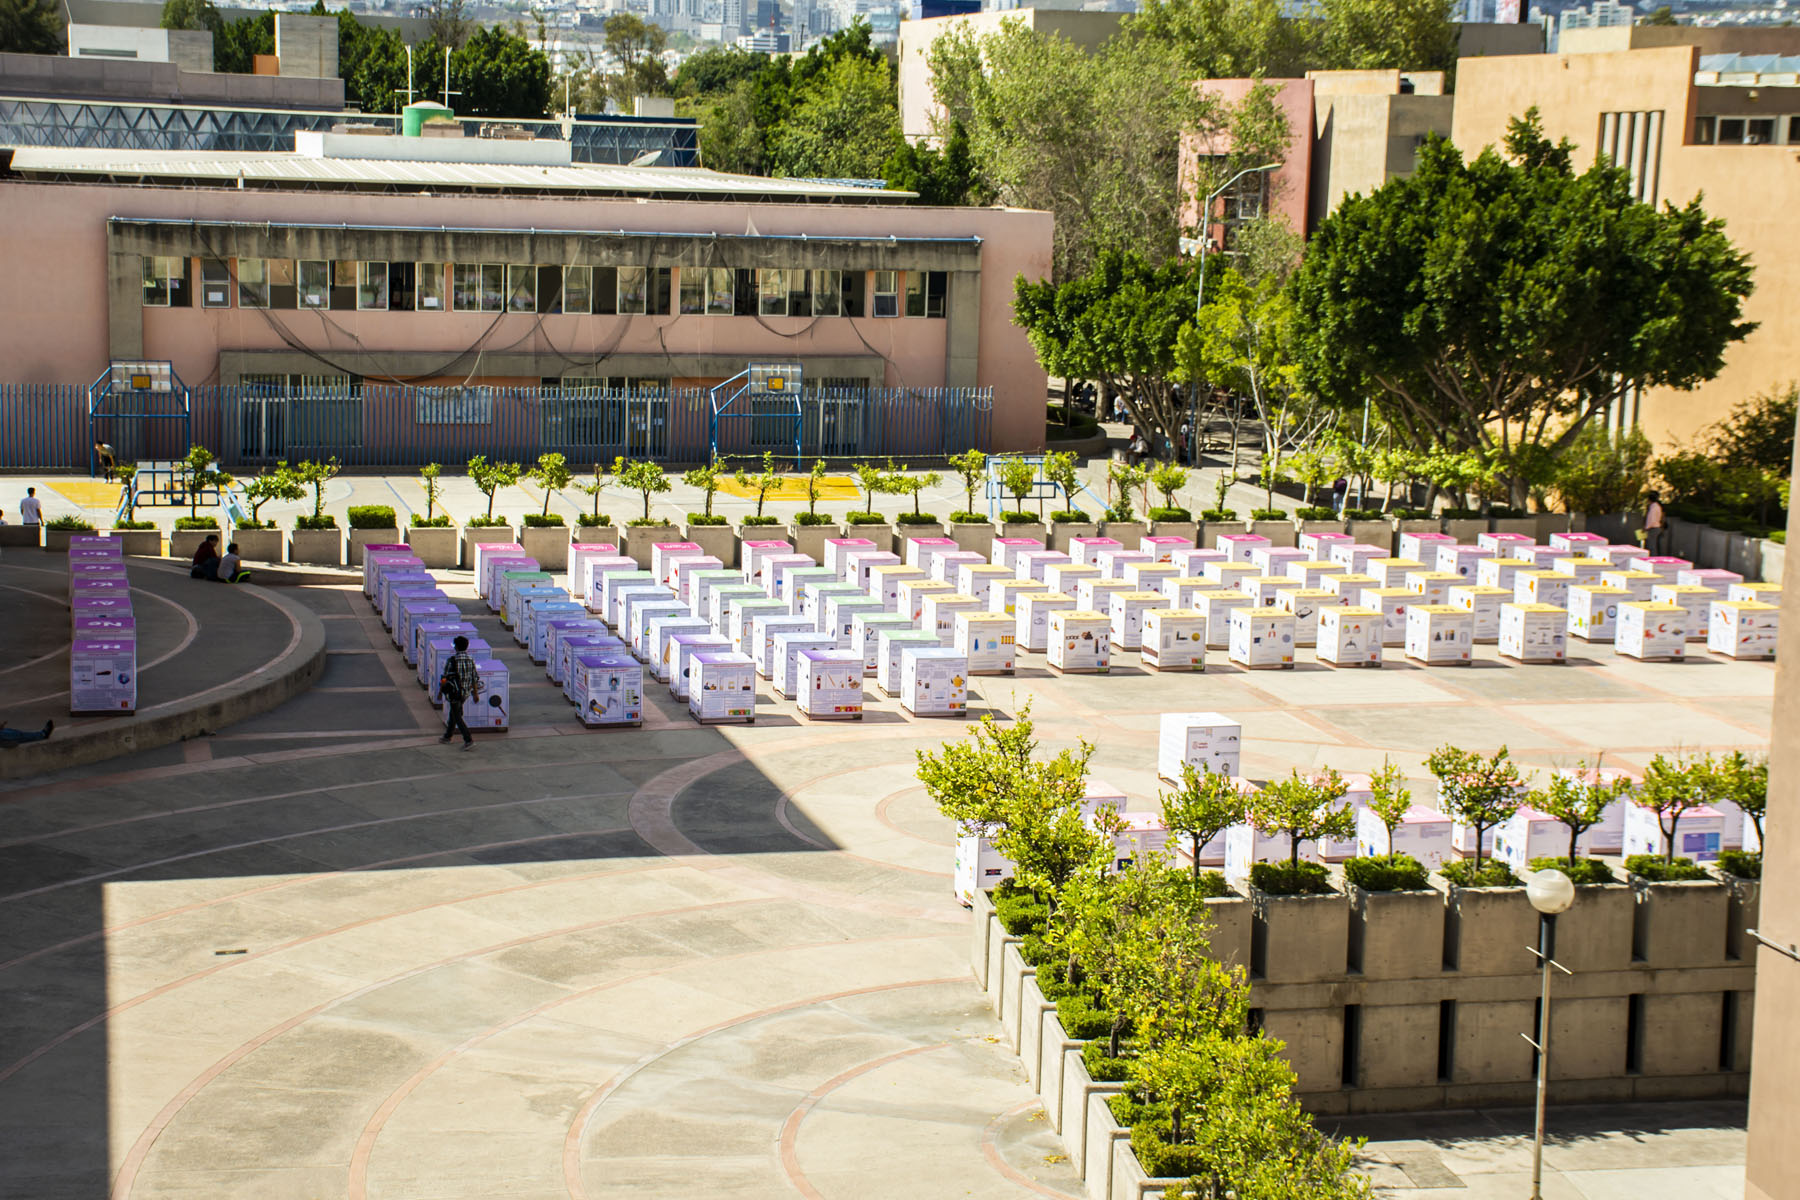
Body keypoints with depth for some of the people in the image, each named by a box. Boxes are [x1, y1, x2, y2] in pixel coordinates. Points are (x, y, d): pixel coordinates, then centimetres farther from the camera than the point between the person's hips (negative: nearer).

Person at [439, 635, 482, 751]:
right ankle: (447, 737, 33)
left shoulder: (452, 660, -17)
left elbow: (445, 677, -11)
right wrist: (475, 693, 8)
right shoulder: (470, 660, -2)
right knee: (453, 714, 22)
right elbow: (475, 677, 1)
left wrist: (441, 690, 4)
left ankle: (469, 740, -9)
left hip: (454, 692, -6)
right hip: (466, 692, 6)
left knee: (457, 717, 0)